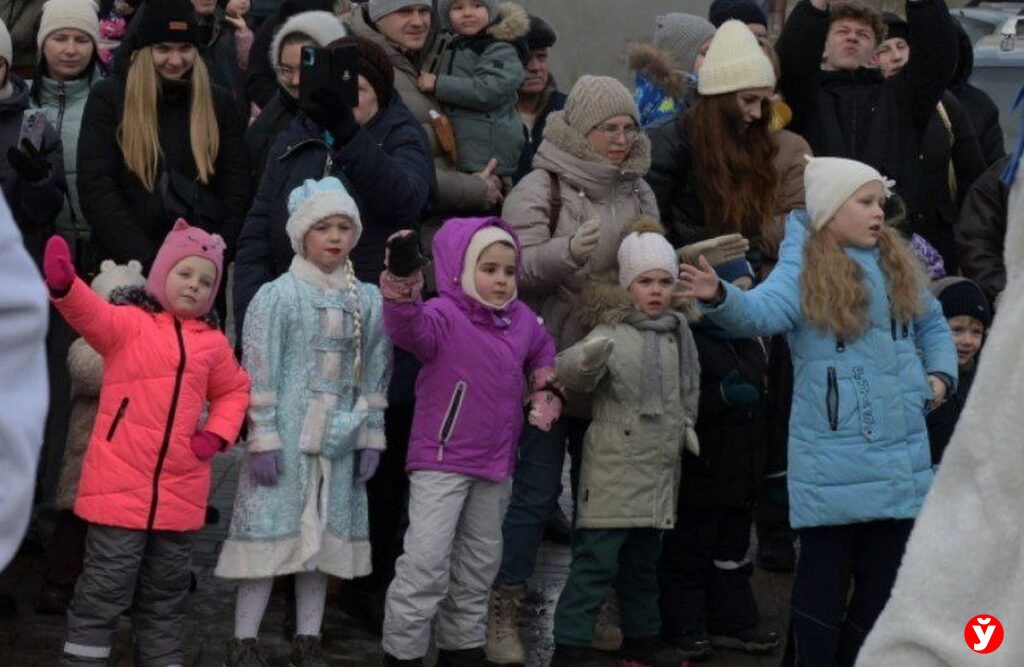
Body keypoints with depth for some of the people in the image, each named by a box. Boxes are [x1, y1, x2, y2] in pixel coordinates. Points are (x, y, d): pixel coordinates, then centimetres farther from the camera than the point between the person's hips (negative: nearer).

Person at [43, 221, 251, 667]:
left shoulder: (213, 343, 11)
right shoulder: (129, 323, -3)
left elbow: (234, 391, 25)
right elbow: (92, 315, -23)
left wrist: (217, 434, 6)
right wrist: (64, 286, -46)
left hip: (180, 492, 5)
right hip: (120, 485, -4)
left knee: (165, 596, 15)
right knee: (104, 590, -2)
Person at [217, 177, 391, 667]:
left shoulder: (368, 302, 9)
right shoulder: (278, 296, -5)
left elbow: (375, 375, 13)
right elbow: (259, 373, -7)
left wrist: (371, 437, 9)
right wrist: (263, 437, -11)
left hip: (338, 443, 5)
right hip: (286, 438, -5)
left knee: (325, 536, 8)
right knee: (271, 532, -4)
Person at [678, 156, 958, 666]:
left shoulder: (897, 265, 10)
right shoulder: (805, 269, -7)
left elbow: (932, 324, 25)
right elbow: (762, 310, -26)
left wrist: (941, 374, 8)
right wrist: (719, 296, -46)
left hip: (901, 452, 6)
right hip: (830, 457, -5)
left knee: (883, 573, 12)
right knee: (823, 573, 1)